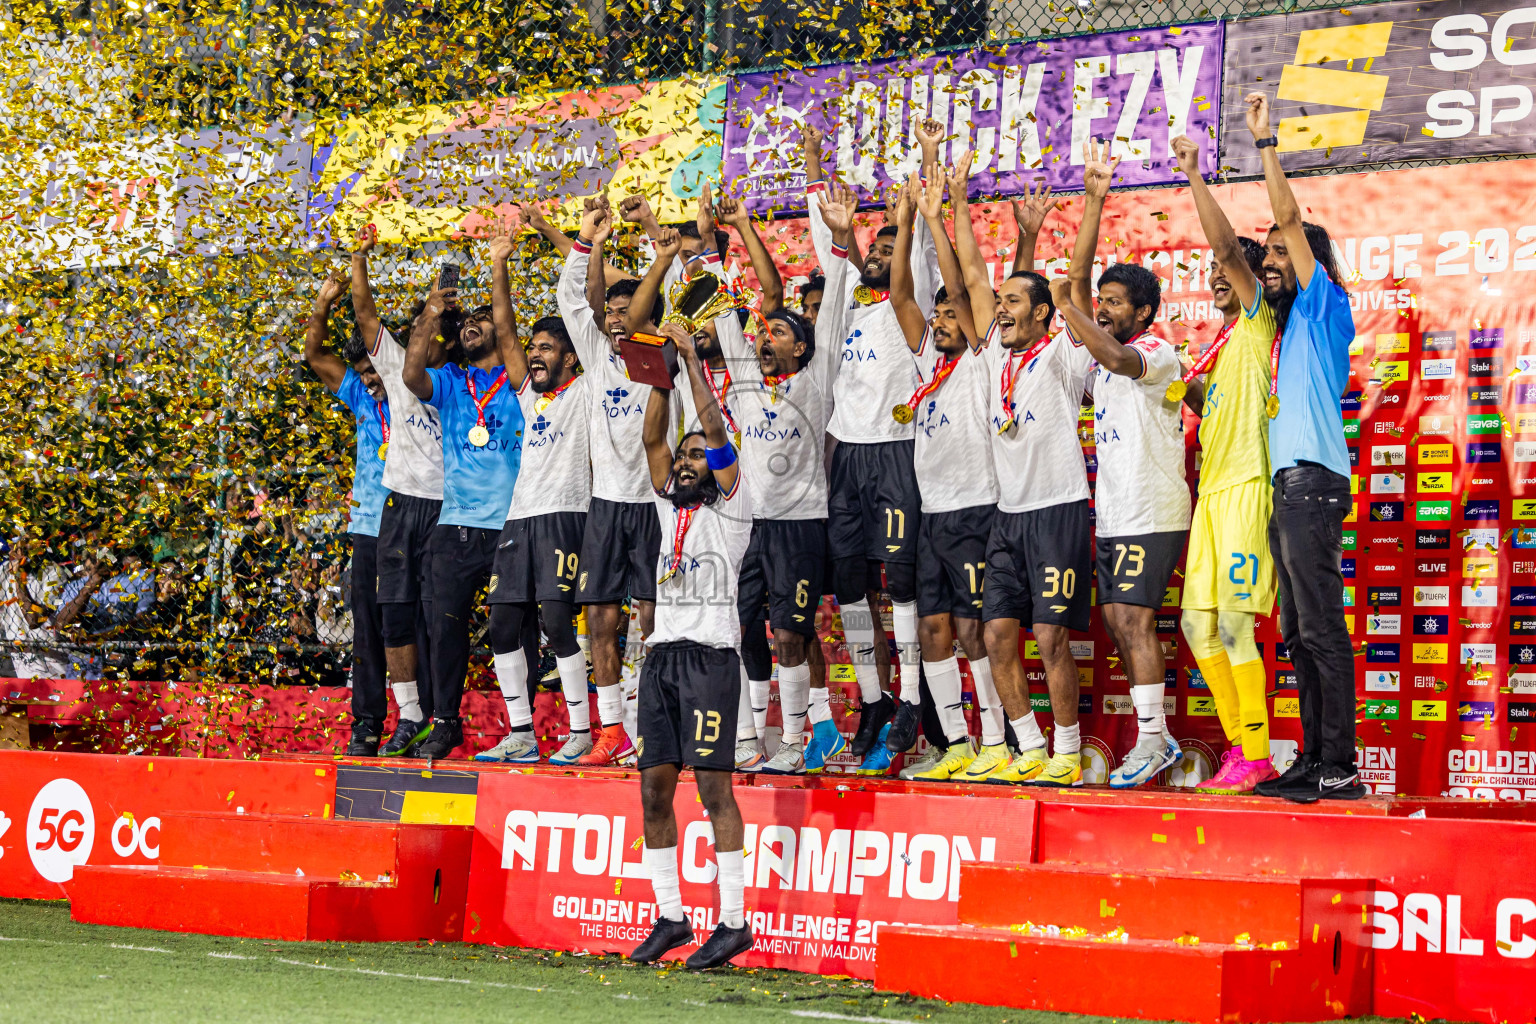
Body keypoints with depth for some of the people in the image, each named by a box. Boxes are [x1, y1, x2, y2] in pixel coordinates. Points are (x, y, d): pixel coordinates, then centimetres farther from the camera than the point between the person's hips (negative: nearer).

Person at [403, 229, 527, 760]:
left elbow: (508, 332, -7)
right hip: (455, 525, 3)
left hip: (510, 523, -3)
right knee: (446, 624, 2)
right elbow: (412, 375, -4)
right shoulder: (449, 383, 15)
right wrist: (430, 315, -10)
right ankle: (445, 722, 11)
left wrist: (498, 267, -12)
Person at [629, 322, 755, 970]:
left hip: (710, 655, -7)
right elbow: (652, 438, 12)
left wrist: (692, 359, -5)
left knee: (713, 785, -9)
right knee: (654, 787, 4)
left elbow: (717, 432, -8)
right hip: (662, 654, 7)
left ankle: (733, 922, -7)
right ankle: (669, 916, 11)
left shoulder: (730, 506, 2)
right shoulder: (670, 506, 19)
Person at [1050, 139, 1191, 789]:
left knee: (1134, 619, -13)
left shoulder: (1159, 353, -7)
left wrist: (1067, 309, -22)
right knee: (1119, 623, 7)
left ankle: (1150, 742, -10)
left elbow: (1116, 359, -29)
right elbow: (1076, 278, 9)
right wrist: (1094, 200, 3)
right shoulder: (1102, 350, 15)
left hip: (1153, 514, -8)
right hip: (1112, 513, 8)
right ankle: (1158, 738, 14)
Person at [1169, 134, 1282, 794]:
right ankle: (1240, 746, 13)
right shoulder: (1222, 342, 21)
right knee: (1199, 623, 7)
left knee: (1235, 622, -13)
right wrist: (1191, 389, 11)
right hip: (1211, 490, 9)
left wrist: (1195, 176, -13)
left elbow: (1228, 247, -15)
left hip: (1246, 487, -9)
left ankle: (1256, 756, -10)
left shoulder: (1259, 322, -2)